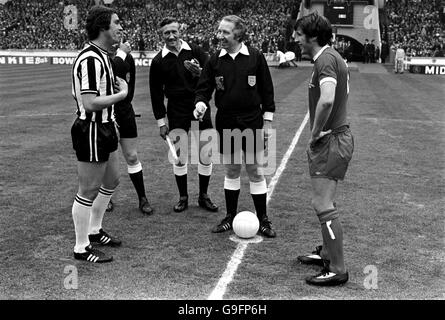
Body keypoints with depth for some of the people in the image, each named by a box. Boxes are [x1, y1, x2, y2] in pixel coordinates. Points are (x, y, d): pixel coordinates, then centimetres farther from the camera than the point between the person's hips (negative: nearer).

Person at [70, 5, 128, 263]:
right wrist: (122, 93, -15)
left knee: (112, 180, 21)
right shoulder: (90, 59, -21)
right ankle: (82, 248, 15)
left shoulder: (103, 56, 12)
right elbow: (90, 103, -27)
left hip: (105, 128, 10)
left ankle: (94, 230, 37)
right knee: (89, 191, 0)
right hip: (92, 131, -10)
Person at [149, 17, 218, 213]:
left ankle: (203, 196, 18)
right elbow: (156, 92, 6)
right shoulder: (158, 61, 1)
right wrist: (161, 122, 3)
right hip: (177, 111, 0)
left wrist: (200, 72, -23)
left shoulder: (195, 51, 0)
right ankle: (183, 197, 20)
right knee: (179, 158, 3)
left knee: (206, 156, 1)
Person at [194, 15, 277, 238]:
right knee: (231, 170, 12)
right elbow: (204, 88, 4)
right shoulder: (215, 60, 1)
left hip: (251, 122, -2)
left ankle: (263, 219, 15)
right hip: (225, 123, 3)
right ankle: (230, 216, 25)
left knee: (254, 171, 2)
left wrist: (268, 119, -2)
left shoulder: (255, 57, -5)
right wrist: (200, 103, -17)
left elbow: (267, 89, -1)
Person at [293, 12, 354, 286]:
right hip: (336, 136, 10)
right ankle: (327, 253, 34)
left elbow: (327, 100, -34)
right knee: (324, 202, 20)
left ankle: (338, 270, 2)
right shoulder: (333, 57, 15)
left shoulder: (326, 60, -17)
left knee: (324, 204, -7)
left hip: (331, 140, -10)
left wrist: (315, 133, -21)